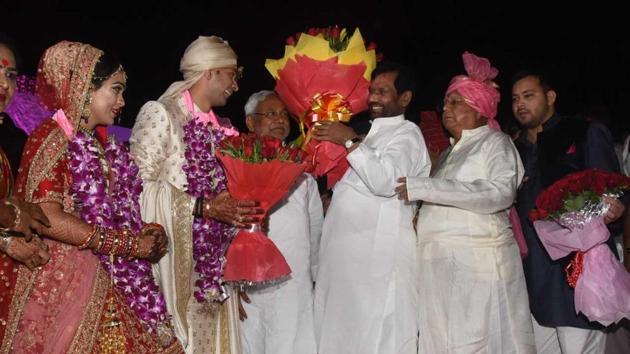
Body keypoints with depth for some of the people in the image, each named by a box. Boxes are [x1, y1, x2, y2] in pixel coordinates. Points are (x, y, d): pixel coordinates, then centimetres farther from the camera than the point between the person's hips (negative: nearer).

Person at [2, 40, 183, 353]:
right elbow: (48, 218, -20)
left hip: (110, 283, 7)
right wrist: (129, 244, -17)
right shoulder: (53, 137, -9)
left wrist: (147, 233, -4)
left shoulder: (98, 144, 15)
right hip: (67, 282, -7)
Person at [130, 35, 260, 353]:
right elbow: (140, 185, -13)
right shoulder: (160, 113, -5)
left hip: (212, 262, 7)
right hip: (173, 253, -7)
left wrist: (245, 211, 4)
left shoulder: (219, 129, 16)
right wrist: (203, 207, -17)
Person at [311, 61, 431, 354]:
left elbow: (385, 182, -21)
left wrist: (350, 141, -16)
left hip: (379, 255, -8)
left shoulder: (406, 134, -4)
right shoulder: (373, 134, 23)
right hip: (346, 251, 9)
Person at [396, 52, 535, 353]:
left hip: (478, 264, -6)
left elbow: (501, 193, -17)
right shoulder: (450, 152, 23)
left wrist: (423, 188, -19)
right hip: (441, 267, 7)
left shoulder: (495, 142, 1)